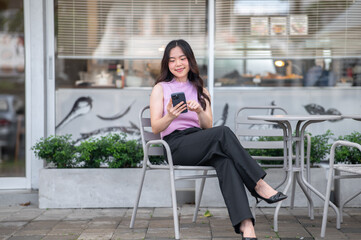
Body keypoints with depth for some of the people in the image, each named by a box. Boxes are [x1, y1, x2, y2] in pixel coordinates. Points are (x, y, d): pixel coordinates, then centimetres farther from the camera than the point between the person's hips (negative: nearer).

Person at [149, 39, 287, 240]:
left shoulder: (201, 91, 22)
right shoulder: (161, 89, 12)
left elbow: (208, 126, 8)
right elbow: (155, 128, 0)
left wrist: (200, 111, -15)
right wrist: (170, 116, -22)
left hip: (200, 144, 3)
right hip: (175, 146, -3)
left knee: (226, 161, -33)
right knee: (223, 132, -31)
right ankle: (259, 185, -29)